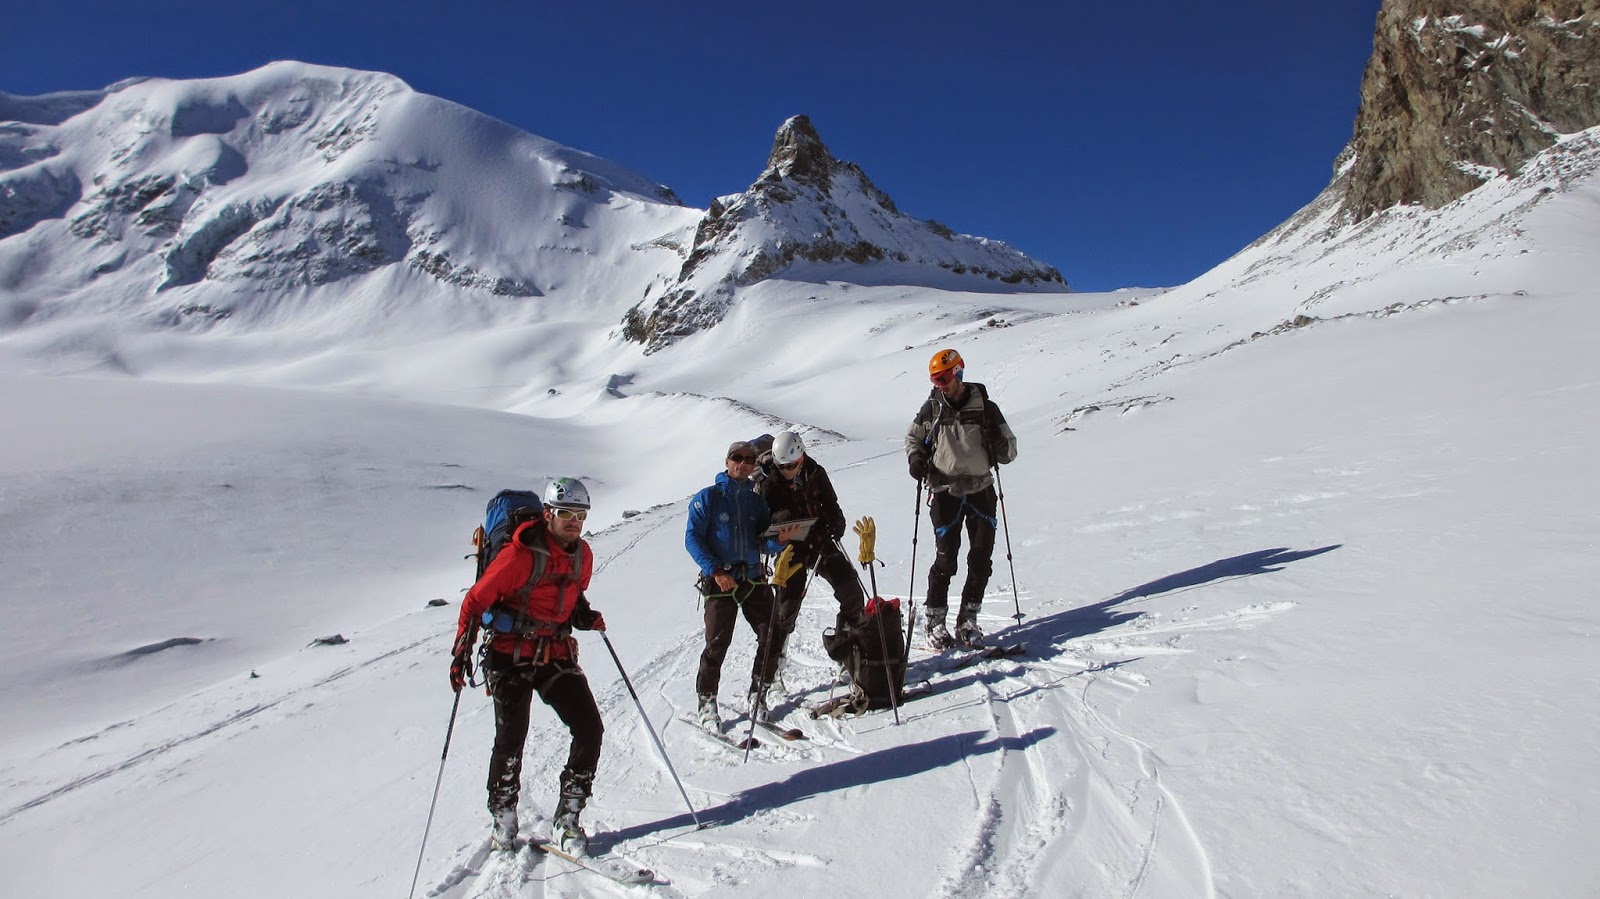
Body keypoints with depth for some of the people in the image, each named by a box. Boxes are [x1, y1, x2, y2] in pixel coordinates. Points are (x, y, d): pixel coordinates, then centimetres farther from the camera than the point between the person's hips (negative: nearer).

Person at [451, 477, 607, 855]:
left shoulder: (581, 554, 2)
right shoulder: (520, 554, -17)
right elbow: (476, 600, -10)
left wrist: (585, 615, 1)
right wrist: (462, 651, -14)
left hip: (558, 654, 5)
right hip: (512, 656, -5)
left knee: (590, 729, -5)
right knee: (511, 740, -1)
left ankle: (567, 820, 7)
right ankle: (503, 820, 25)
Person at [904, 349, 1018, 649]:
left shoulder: (985, 407, 0)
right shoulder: (931, 409, 1)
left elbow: (1009, 453, 5)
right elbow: (913, 439, 16)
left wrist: (998, 441, -17)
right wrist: (916, 458, -4)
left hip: (981, 490, 2)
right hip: (945, 492, -1)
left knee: (981, 559, 1)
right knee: (946, 559, -4)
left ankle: (968, 619, 14)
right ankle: (935, 621, 8)